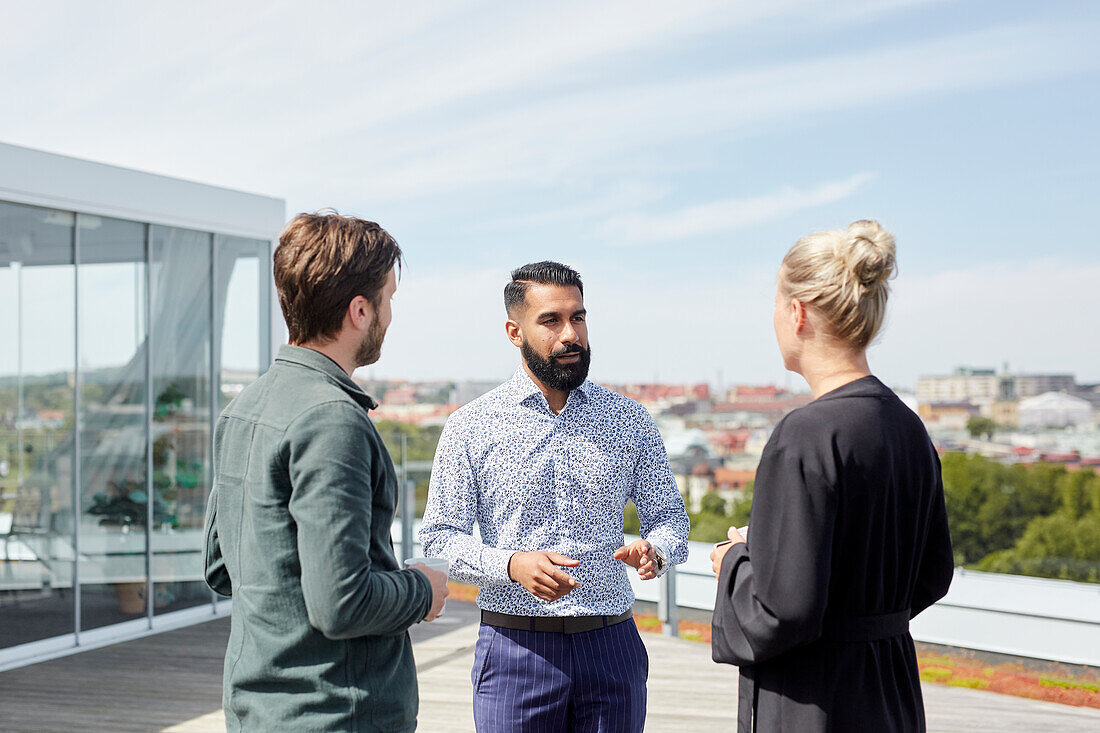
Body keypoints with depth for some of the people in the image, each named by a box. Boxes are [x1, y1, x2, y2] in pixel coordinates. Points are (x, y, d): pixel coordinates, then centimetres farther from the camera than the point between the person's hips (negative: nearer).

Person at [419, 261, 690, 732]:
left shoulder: (630, 421, 6)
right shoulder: (470, 427, -1)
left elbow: (670, 517, 9)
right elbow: (440, 538, -2)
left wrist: (654, 551, -14)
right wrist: (513, 564, -20)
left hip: (611, 648, 2)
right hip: (514, 648, -2)